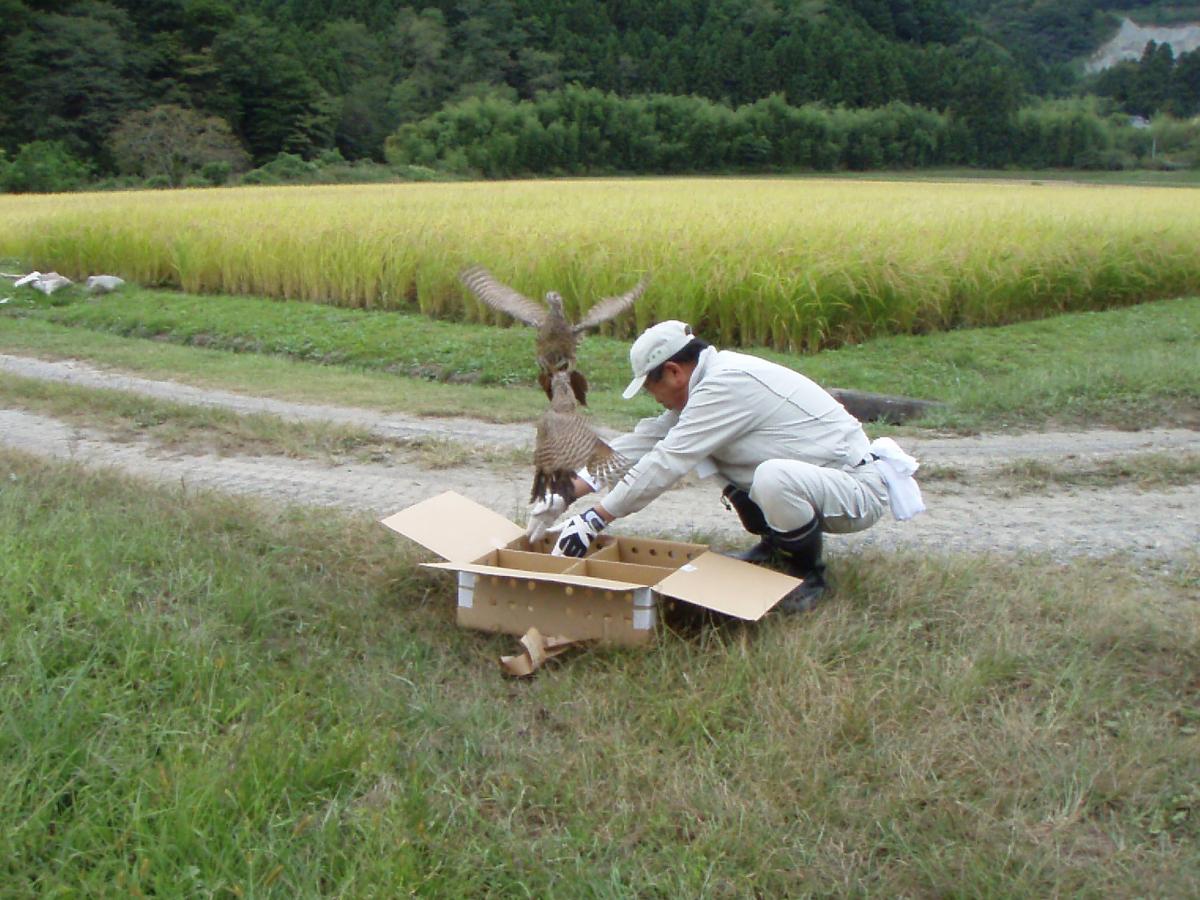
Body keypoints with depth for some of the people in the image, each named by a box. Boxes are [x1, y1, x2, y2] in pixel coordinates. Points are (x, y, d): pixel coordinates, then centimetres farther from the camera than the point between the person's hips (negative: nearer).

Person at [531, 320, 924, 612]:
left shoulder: (726, 385, -23)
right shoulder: (711, 381, 6)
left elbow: (665, 463, -25)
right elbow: (644, 441, 6)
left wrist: (594, 520, -20)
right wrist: (566, 493, 1)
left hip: (858, 492, -9)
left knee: (772, 478, -38)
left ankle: (808, 573, -9)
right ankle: (772, 544, 18)